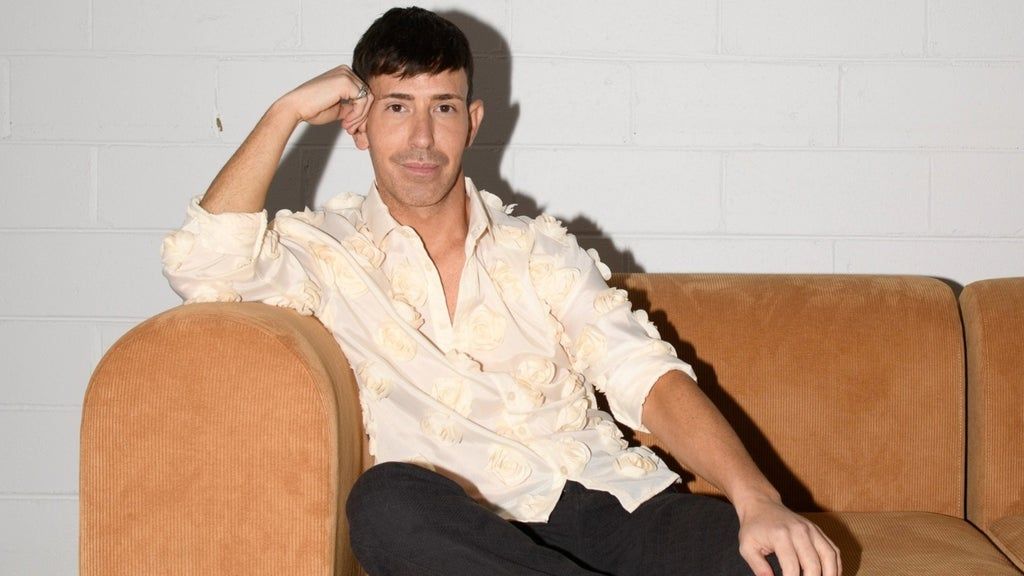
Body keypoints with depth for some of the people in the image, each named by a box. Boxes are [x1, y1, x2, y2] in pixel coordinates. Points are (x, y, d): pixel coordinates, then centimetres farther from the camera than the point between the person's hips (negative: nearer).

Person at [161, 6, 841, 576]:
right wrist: (289, 110, 1)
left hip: (614, 500, 1)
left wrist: (758, 500, -15)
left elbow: (651, 379, 3)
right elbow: (201, 263, -11)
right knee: (388, 499, -37)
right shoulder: (326, 250, 10)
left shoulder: (540, 249, 16)